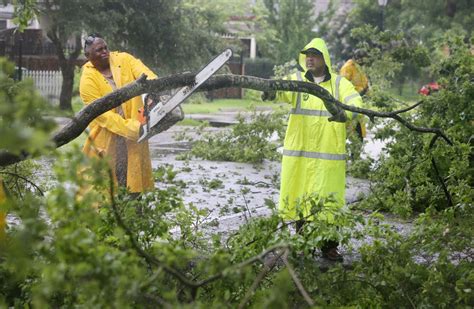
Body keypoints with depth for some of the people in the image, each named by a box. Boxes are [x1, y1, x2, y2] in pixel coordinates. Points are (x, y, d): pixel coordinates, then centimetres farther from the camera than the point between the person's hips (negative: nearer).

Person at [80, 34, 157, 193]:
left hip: (134, 133, 3)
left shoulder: (124, 59, 0)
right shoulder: (88, 80, -10)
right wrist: (134, 129, -24)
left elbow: (145, 74, -17)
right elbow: (103, 115, -16)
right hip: (107, 136, -3)